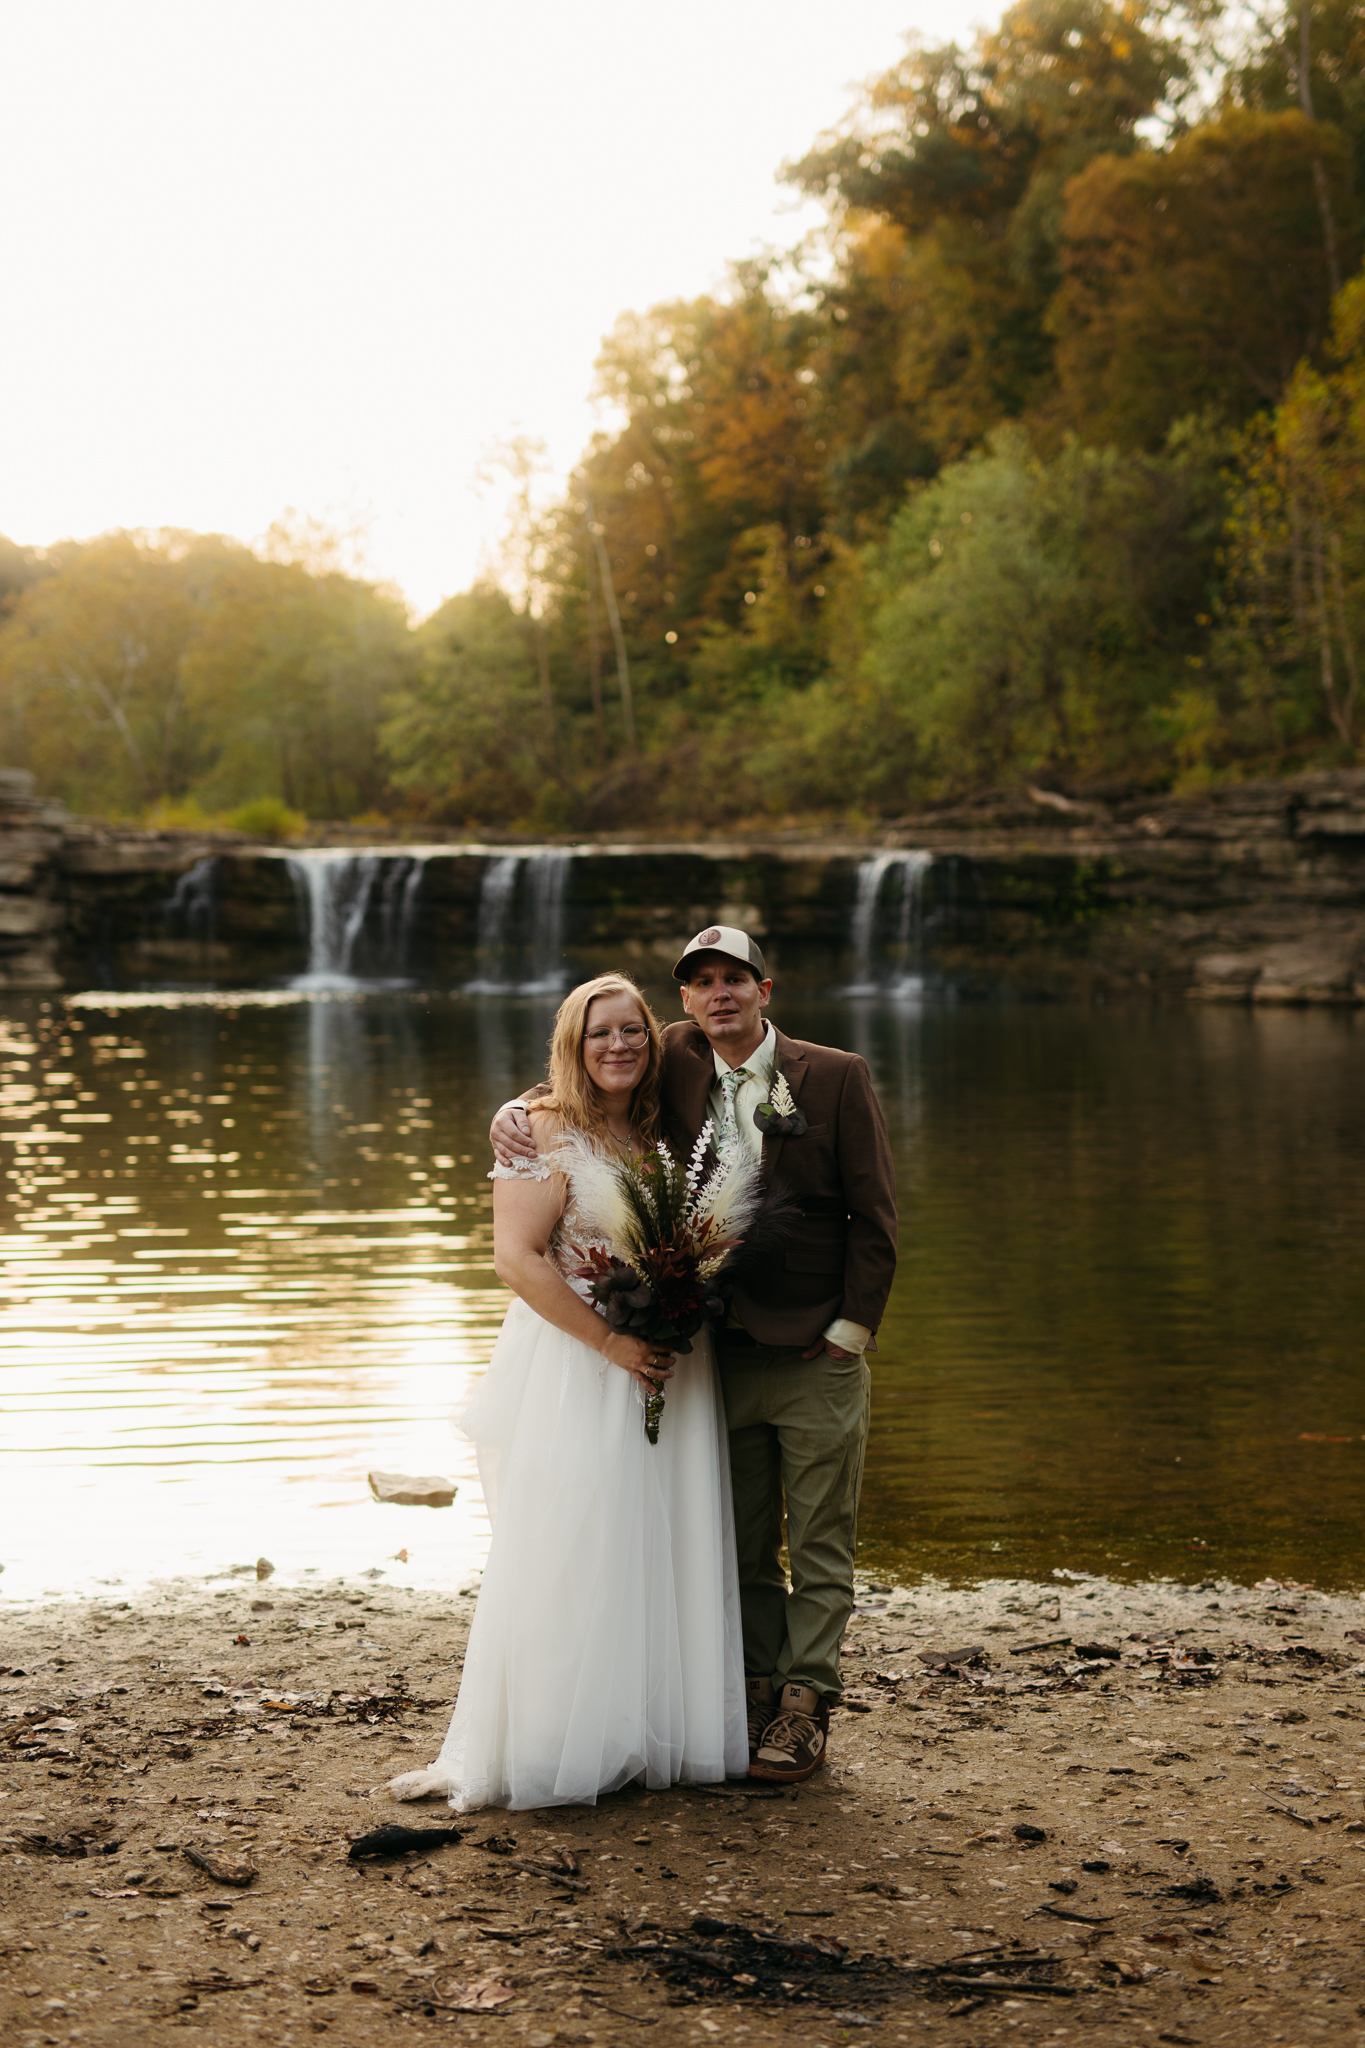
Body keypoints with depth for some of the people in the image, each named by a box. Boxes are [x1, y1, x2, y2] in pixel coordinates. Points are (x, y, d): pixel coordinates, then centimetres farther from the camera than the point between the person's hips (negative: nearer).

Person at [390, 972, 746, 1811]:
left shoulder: (667, 1133, 11)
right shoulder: (545, 1131, -7)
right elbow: (517, 1257, -15)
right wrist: (612, 1342, -18)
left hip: (667, 1368, 6)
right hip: (572, 1368, -5)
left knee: (663, 1558, 7)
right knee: (563, 1555, -4)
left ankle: (650, 1737, 18)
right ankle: (517, 1750, 4)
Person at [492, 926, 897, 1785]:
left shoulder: (837, 1077, -4)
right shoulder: (680, 1063, 3)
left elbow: (874, 1216, -3)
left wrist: (849, 1332, -8)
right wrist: (515, 1110, -6)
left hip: (818, 1358, -3)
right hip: (722, 1353, 3)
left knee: (820, 1546, 3)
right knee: (743, 1548, 11)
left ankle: (806, 1706, 11)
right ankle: (757, 1691, 21)